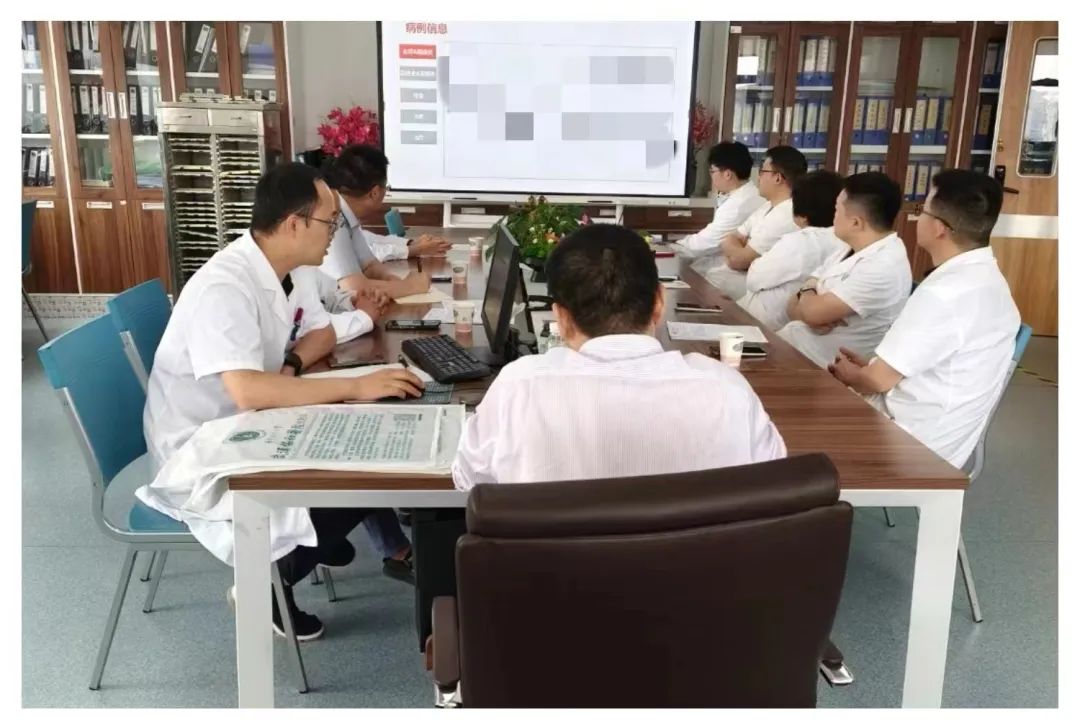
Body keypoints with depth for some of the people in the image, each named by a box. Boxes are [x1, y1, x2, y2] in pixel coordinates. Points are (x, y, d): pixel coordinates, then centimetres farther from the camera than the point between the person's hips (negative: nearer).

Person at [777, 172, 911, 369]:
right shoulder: (850, 251, 9)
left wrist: (807, 290, -1)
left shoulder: (884, 267, -20)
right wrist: (814, 316, -14)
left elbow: (814, 311, -23)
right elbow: (793, 306, 7)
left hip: (816, 365, -8)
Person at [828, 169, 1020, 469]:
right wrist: (870, 365, 7)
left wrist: (848, 373, -1)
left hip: (913, 444, -9)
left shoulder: (944, 292, -27)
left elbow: (879, 380, -20)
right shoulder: (986, 278, 4)